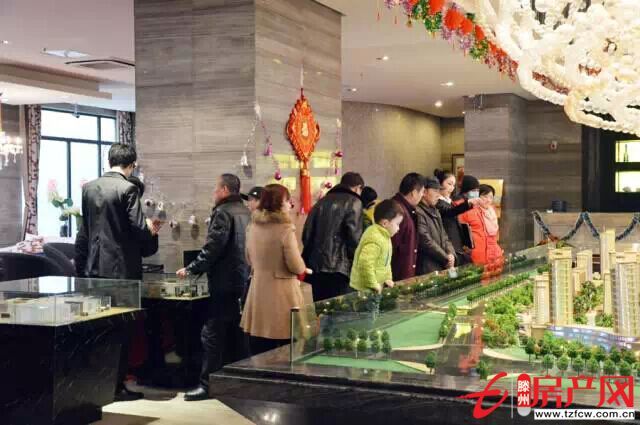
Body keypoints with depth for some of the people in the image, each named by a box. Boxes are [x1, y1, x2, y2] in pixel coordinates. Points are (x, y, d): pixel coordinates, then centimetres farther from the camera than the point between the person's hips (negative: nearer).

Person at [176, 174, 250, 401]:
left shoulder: (223, 212, -12)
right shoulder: (245, 212, 14)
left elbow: (212, 248, -19)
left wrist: (191, 269, -11)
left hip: (225, 284, -9)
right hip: (242, 282, 9)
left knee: (212, 333, -6)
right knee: (235, 333, 13)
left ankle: (207, 384, -5)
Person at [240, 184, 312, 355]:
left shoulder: (253, 227, 5)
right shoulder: (285, 229, -14)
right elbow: (296, 266, -12)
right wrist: (304, 269, 9)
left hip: (258, 293, 6)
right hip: (281, 293, -6)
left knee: (259, 356, 11)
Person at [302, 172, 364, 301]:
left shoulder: (322, 202, 15)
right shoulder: (353, 202, -2)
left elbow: (307, 233, 12)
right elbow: (354, 236, -12)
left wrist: (308, 260, 17)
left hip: (316, 267, 6)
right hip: (339, 268, -6)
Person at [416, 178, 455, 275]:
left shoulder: (434, 211, 18)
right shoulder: (418, 213, -13)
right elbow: (426, 241, -18)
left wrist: (451, 254, 1)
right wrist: (446, 258, -10)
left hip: (442, 267, 9)